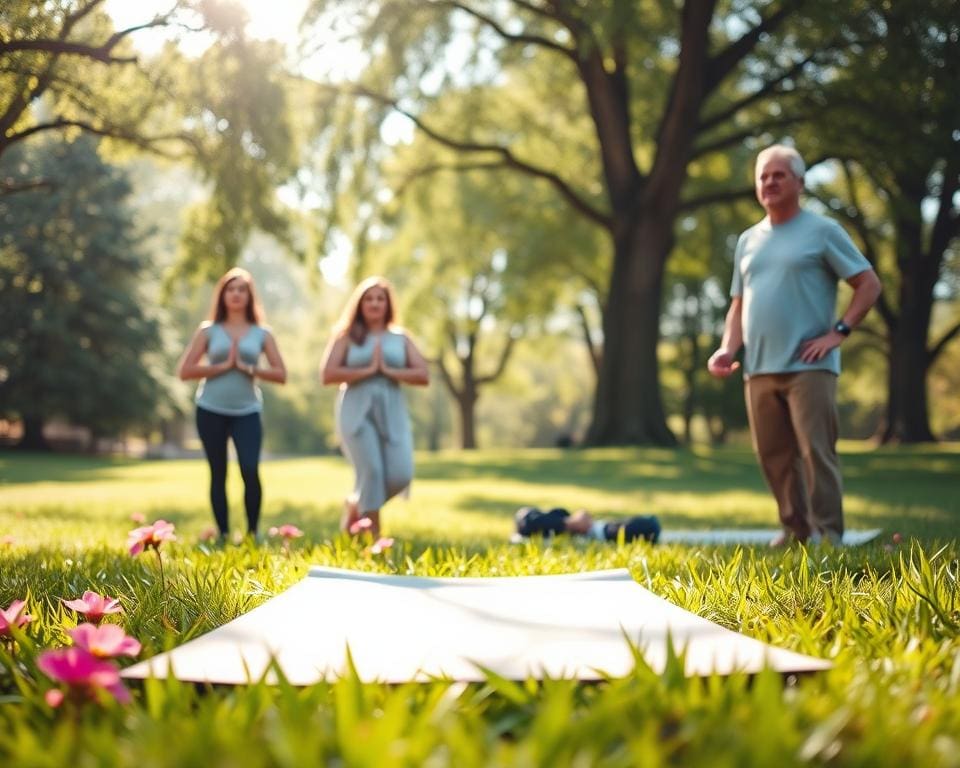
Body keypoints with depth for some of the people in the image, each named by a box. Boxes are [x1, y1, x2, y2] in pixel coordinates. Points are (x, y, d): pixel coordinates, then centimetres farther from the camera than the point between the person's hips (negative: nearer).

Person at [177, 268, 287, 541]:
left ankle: (253, 534, -2)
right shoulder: (208, 331, 5)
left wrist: (248, 368, -9)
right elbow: (184, 371, -2)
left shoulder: (261, 334, 8)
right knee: (218, 474, 6)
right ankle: (223, 536, 14)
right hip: (211, 411, 0)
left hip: (247, 411, 0)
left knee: (251, 471, -16)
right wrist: (222, 366, -10)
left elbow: (281, 375, 3)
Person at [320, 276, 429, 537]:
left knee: (401, 475, -11)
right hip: (357, 411, -3)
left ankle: (355, 505, 18)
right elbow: (327, 374, -5)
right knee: (371, 472, -14)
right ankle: (373, 537, -2)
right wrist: (367, 371, -8)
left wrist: (388, 371, -7)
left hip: (392, 412, 3)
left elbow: (423, 376, 5)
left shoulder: (400, 338, 14)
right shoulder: (347, 336, 7)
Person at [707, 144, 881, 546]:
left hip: (808, 366, -5)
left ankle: (828, 538, -3)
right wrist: (727, 348, 3)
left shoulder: (822, 230, 1)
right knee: (774, 455, 7)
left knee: (816, 453, -8)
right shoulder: (747, 240, 17)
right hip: (758, 369, 6)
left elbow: (869, 283, -1)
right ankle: (796, 530, 18)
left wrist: (838, 332, -11)